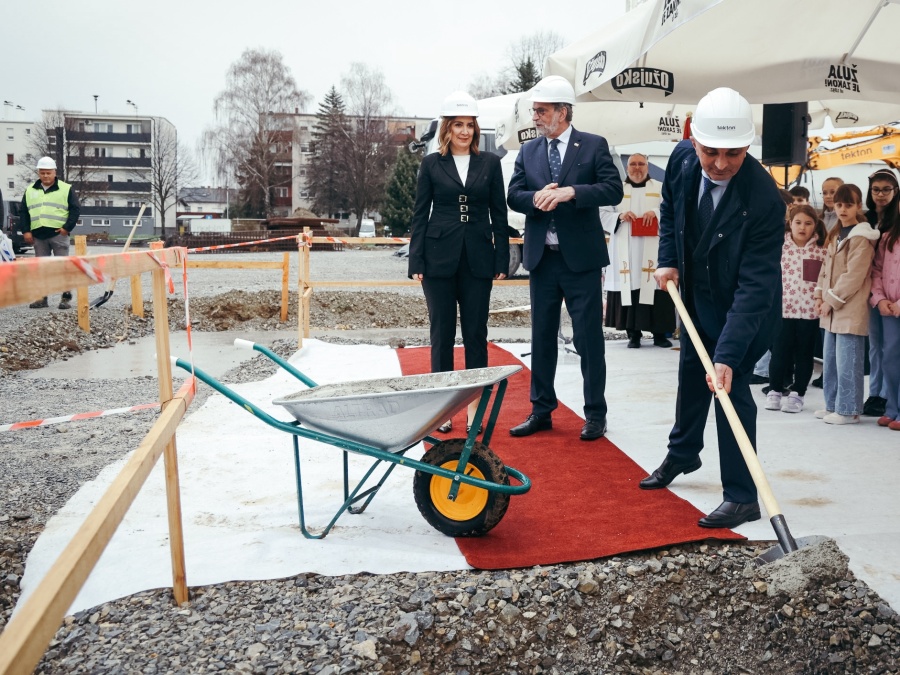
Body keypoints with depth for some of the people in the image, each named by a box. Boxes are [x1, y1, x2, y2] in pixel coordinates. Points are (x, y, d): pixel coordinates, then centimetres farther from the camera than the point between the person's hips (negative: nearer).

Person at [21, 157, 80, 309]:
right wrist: (26, 231, 5)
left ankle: (66, 297, -1)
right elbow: (24, 212, 15)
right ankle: (42, 297, 13)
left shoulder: (66, 189, 2)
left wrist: (67, 227, -9)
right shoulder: (30, 190, 13)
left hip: (58, 234, -4)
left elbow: (75, 209, -1)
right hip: (38, 235, 4)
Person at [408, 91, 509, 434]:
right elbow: (420, 214, 3)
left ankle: (474, 407, 12)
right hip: (439, 258, -1)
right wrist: (416, 262, -4)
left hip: (477, 259, 1)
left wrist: (502, 260, 1)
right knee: (442, 334, 4)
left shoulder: (489, 163, 7)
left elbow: (499, 213, 7)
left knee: (476, 334, 4)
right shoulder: (432, 164, 4)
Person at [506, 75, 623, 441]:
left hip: (581, 258, -4)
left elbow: (614, 189, -12)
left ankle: (595, 414, 13)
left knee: (589, 338, 1)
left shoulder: (594, 146, -2)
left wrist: (570, 192, -24)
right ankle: (541, 411, 22)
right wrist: (536, 198, -17)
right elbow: (513, 195, 4)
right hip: (542, 259, 4)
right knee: (542, 337, 11)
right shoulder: (528, 151, 10)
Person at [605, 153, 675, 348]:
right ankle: (633, 333, 2)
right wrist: (620, 216, -12)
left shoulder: (660, 188, 13)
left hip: (652, 249, -1)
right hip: (626, 250, 1)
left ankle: (659, 333, 0)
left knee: (654, 286, -6)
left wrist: (655, 212, -17)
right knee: (629, 286, -4)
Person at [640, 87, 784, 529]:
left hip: (741, 305, -6)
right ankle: (682, 454, 45)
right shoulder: (682, 160, -17)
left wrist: (728, 355, -41)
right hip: (694, 291, 7)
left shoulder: (763, 198, -34)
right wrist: (668, 259, -5)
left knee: (730, 385, -9)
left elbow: (754, 285, -36)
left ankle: (742, 498, 3)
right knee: (691, 374, 22)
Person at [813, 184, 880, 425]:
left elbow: (853, 276, -17)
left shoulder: (861, 238, -11)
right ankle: (833, 405, 25)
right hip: (831, 309, 9)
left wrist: (832, 300, -14)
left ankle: (848, 410, 3)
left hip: (850, 310, -9)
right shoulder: (835, 235, 15)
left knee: (847, 362, -5)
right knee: (830, 360, 15)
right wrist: (820, 295, 5)